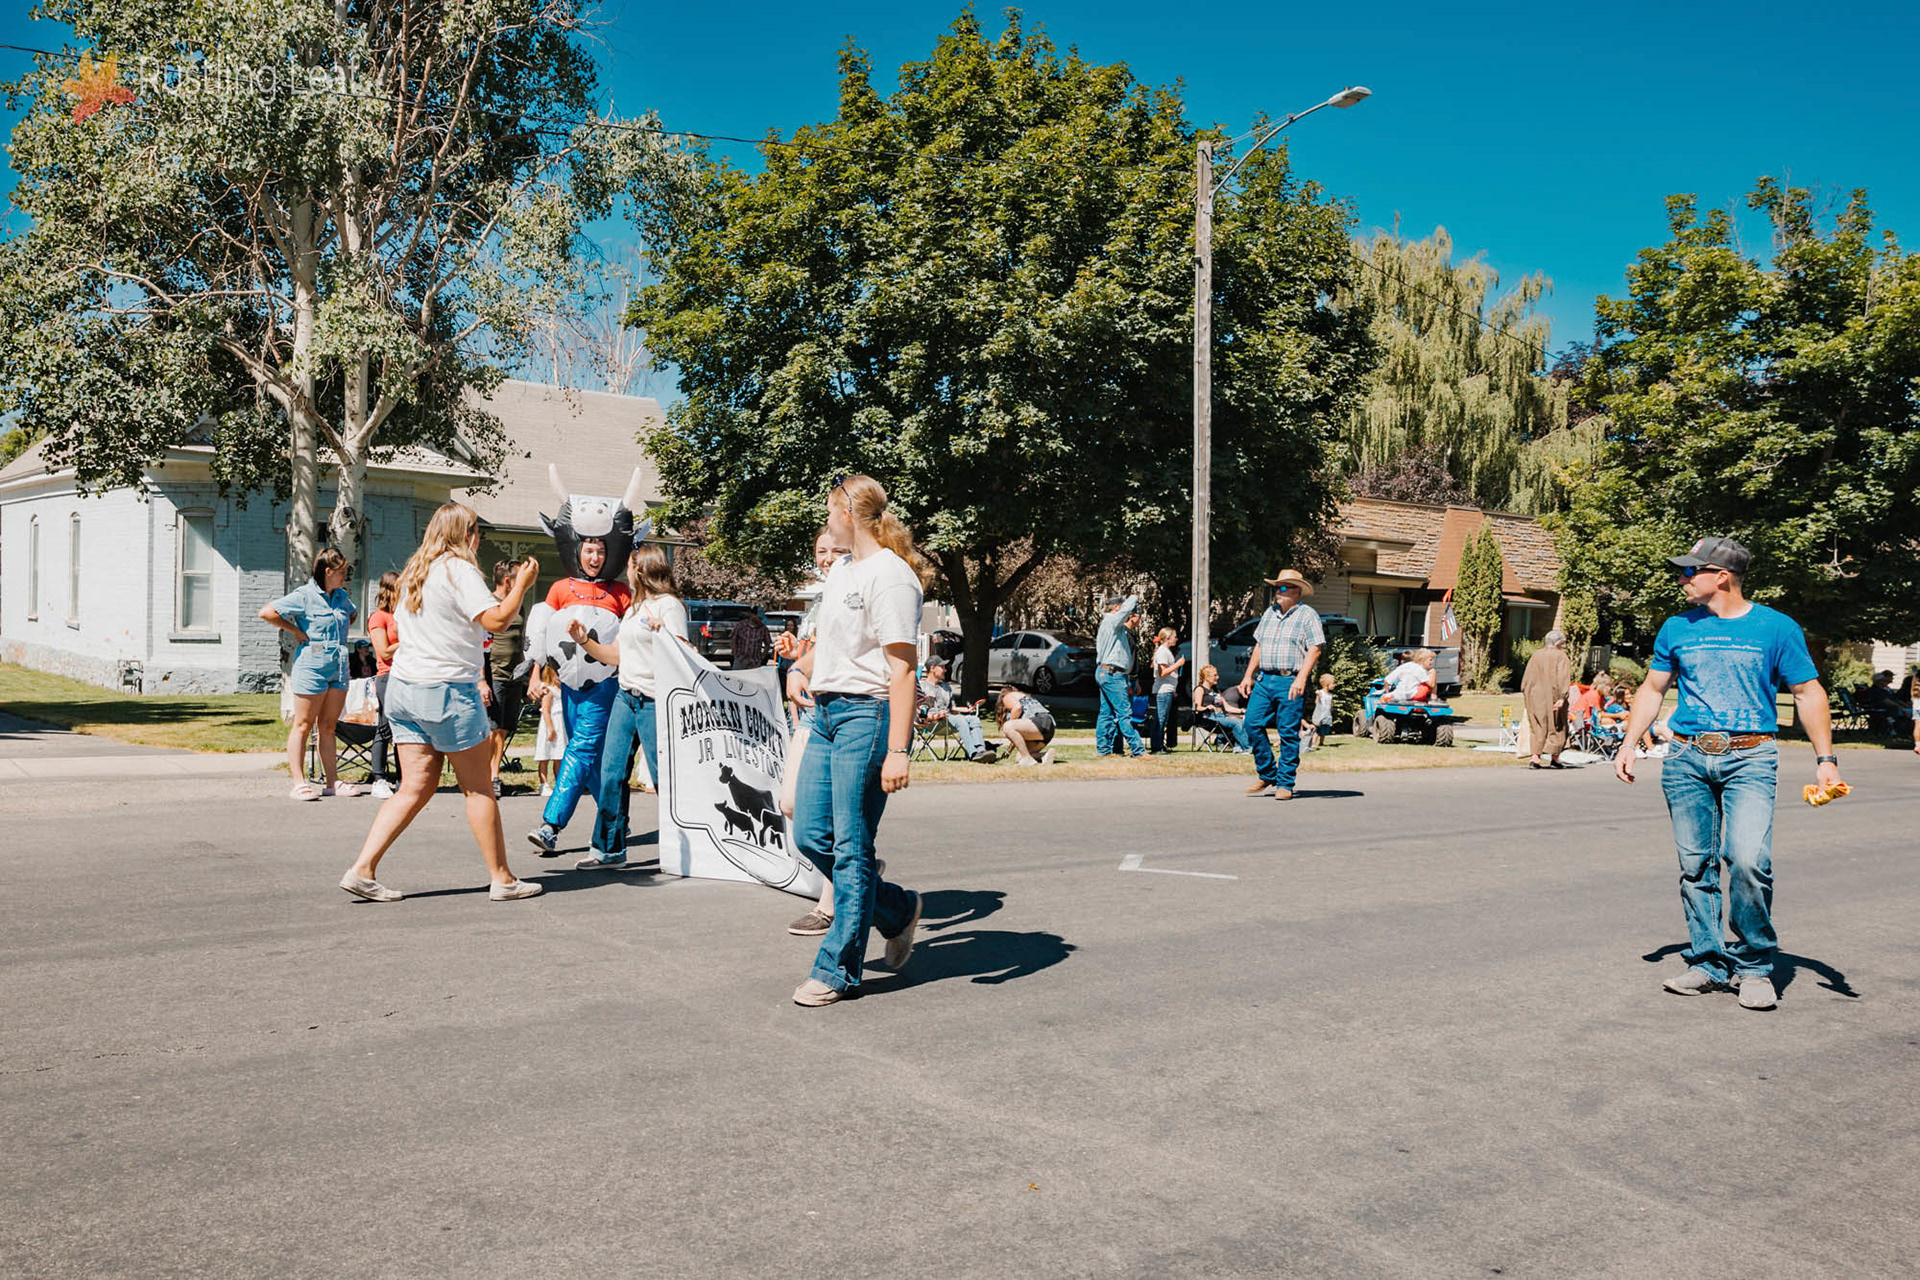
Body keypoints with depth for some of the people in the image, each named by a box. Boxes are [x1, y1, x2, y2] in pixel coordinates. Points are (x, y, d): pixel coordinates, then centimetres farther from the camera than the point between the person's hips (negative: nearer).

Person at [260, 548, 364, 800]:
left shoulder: (342, 596, 14)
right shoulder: (304, 595, -7)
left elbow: (352, 614, 36)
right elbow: (266, 612, -13)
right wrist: (296, 631, -9)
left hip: (339, 666, 7)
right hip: (312, 665, -7)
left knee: (328, 726, 11)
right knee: (303, 725, 0)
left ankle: (333, 782, 13)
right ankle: (299, 783, 2)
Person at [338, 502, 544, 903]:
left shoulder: (414, 572, 16)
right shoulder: (459, 569, -10)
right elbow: (497, 621, -18)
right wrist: (520, 586, -3)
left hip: (404, 686, 8)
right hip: (447, 689, -8)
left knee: (416, 786, 9)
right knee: (478, 788, 2)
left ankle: (362, 870, 2)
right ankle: (502, 879, 10)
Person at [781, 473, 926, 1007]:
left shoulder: (892, 576, -12)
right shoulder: (840, 572, 17)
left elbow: (902, 668, -18)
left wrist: (899, 750, -23)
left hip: (867, 714, -9)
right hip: (826, 713, 9)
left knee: (851, 846, -4)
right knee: (810, 836, 8)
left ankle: (838, 969, 6)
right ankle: (898, 911, 27)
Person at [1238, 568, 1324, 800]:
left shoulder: (1307, 615, -2)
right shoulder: (1270, 613, 17)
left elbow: (1315, 648, -10)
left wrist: (1301, 678, -20)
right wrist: (1248, 675, 15)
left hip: (1290, 682, -6)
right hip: (1264, 679, 6)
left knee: (1288, 733, -4)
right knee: (1253, 724, -2)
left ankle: (1285, 784, 4)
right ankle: (1267, 774, 13)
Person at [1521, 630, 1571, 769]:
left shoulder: (1536, 655, 7)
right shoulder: (1561, 656, -6)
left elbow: (1527, 677, 7)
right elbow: (1563, 678, -14)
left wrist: (1524, 693, 12)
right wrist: (1562, 697, -17)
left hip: (1535, 696, 4)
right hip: (1552, 696, -4)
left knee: (1537, 727, 7)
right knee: (1557, 727, 10)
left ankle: (1534, 758, -3)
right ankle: (1554, 758, 8)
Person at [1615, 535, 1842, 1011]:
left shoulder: (1776, 628, 2)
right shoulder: (1678, 628, 11)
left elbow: (1808, 693, 6)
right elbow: (1652, 689, 18)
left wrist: (1825, 758, -2)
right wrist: (1629, 744, 9)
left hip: (1750, 759, -3)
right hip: (1686, 759, 4)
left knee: (1748, 860, -17)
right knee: (1696, 865, 4)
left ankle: (1753, 966, 0)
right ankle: (1708, 963, 16)